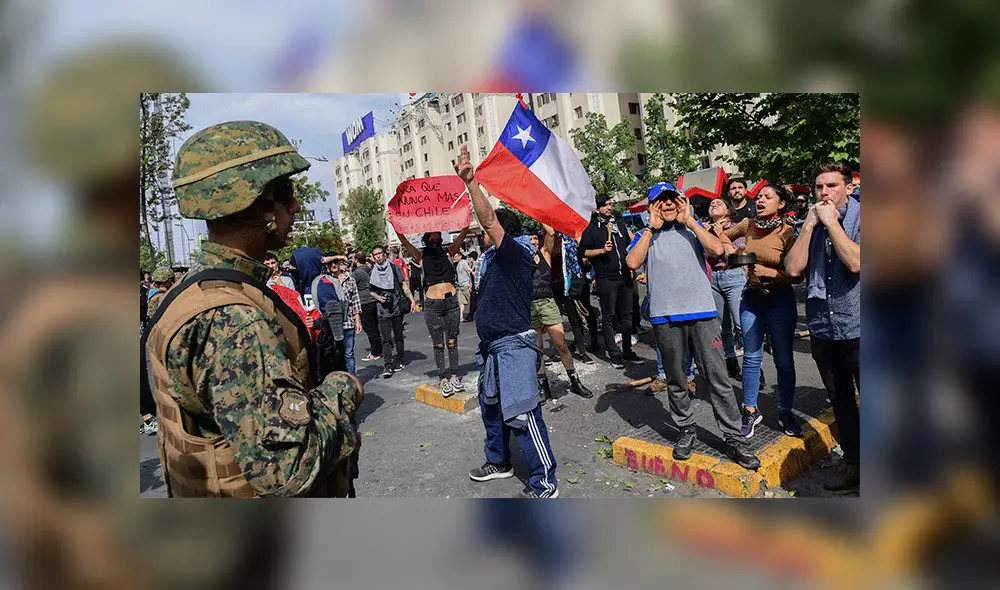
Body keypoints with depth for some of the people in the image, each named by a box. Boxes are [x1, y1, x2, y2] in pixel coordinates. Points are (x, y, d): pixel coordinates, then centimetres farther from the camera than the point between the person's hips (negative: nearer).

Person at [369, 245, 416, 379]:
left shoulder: (394, 268, 2)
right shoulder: (373, 272, 7)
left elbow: (404, 285, 2)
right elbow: (371, 291, 16)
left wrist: (412, 300, -5)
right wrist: (378, 297, -4)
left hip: (397, 307, 0)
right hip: (383, 309, 1)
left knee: (398, 336, 9)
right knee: (386, 339, -7)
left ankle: (398, 362, 21)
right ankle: (388, 366, -8)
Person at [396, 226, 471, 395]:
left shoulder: (448, 253, 8)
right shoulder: (422, 257, 4)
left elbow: (462, 235, 2)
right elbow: (404, 241, -2)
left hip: (452, 302, 1)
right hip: (432, 305, -1)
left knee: (452, 342, 7)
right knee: (439, 345, 4)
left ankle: (454, 376, 17)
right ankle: (444, 379, 11)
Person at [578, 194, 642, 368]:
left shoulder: (619, 223, 16)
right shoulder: (592, 229, -1)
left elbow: (629, 244, 26)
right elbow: (584, 252, -5)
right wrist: (602, 250, -17)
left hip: (624, 276, 6)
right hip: (606, 279, -6)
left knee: (626, 315, 10)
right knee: (609, 317, 0)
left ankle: (627, 351, 19)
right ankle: (614, 353, 6)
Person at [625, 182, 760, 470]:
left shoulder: (693, 229, 13)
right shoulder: (646, 235, 10)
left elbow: (717, 249, -6)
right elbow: (632, 263, -9)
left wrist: (689, 220, -1)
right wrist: (651, 227, -4)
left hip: (702, 313, 0)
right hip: (665, 317, 0)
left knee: (718, 378, 0)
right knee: (675, 381, 11)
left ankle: (734, 438, 10)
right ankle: (686, 431, 28)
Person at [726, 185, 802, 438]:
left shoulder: (788, 232, -12)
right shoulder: (748, 225, 0)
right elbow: (723, 237, 21)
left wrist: (769, 272, -22)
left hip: (780, 298, -3)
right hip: (752, 297, 3)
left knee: (784, 360, 6)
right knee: (751, 357, 8)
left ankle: (785, 412, 22)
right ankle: (750, 411, 19)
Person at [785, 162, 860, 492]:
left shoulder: (859, 216, -7)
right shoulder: (809, 223, 7)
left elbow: (855, 262, -22)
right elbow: (793, 268, -5)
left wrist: (830, 221, -14)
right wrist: (810, 224, -9)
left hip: (856, 326, -5)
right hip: (821, 326, 5)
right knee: (840, 401, 17)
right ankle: (853, 465, 32)